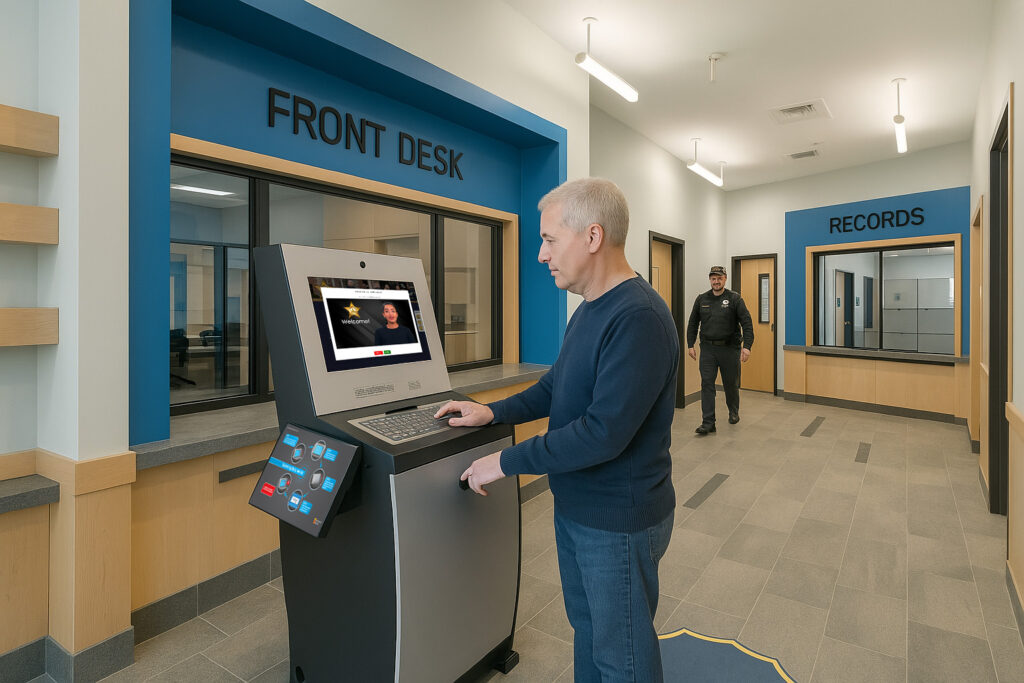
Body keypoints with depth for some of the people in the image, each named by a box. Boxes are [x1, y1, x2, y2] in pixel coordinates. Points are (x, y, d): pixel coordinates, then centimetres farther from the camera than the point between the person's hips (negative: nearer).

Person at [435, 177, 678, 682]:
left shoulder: (639, 318, -26)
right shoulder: (589, 309, 6)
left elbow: (603, 432, -30)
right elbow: (556, 386, 16)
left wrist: (507, 462, -22)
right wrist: (493, 412, 7)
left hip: (618, 521, -8)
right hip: (574, 507, 9)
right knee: (585, 627, 27)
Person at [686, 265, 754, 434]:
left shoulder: (734, 299, -3)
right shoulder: (701, 299, 6)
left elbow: (747, 323, -7)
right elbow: (693, 324, 11)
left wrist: (747, 346, -16)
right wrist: (690, 345, 5)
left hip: (729, 348, -1)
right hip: (708, 349, 2)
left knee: (731, 384, 12)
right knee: (707, 384, -5)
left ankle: (733, 412, 38)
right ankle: (708, 422, -4)